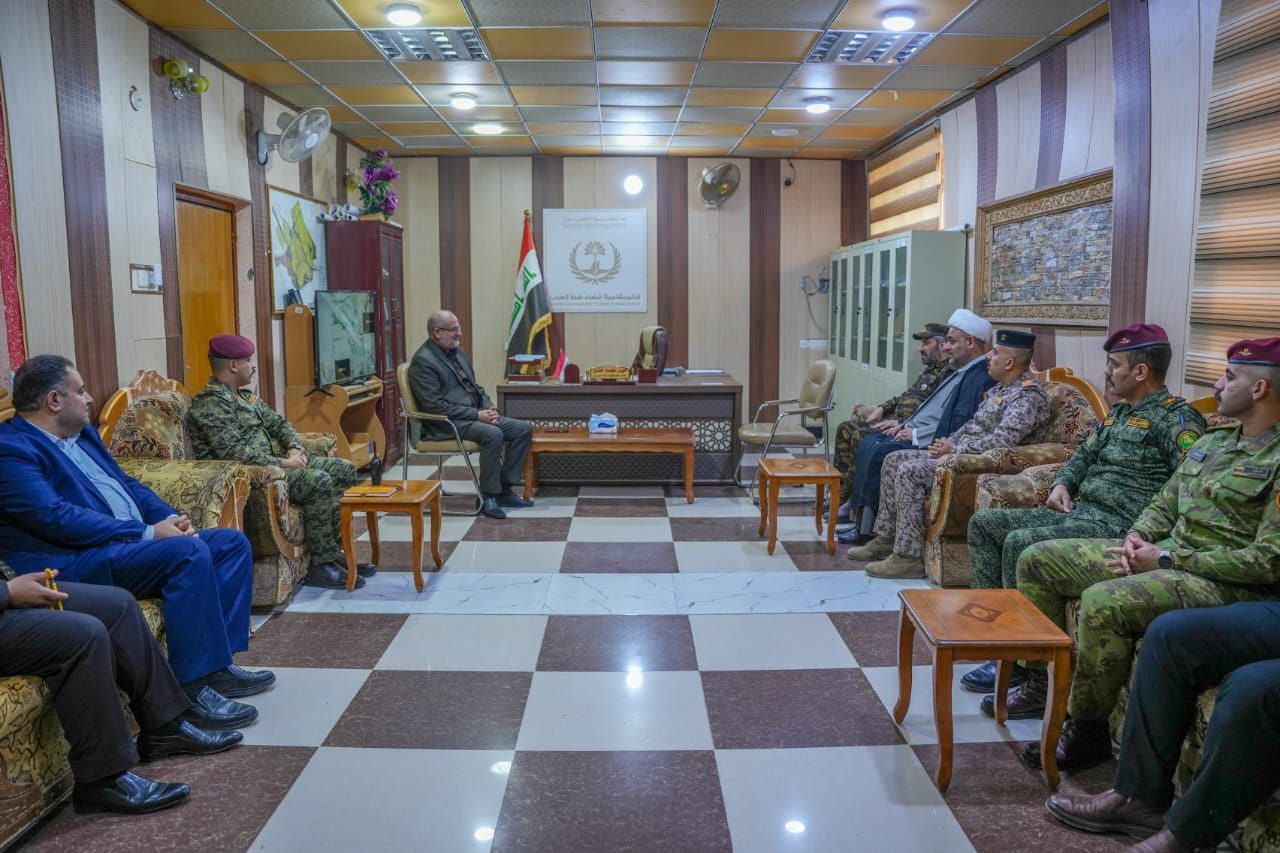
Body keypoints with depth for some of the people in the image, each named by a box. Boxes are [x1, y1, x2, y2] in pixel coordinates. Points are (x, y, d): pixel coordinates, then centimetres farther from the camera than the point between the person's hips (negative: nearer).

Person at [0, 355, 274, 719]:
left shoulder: (83, 433, 19)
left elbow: (126, 483, 21)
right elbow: (55, 517, -22)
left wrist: (170, 517, 1)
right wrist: (148, 532, -21)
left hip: (132, 541, 10)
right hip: (75, 563, -10)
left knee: (233, 543, 0)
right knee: (189, 551, -31)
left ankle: (217, 664, -5)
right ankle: (192, 686, -23)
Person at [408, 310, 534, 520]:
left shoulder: (458, 351, 14)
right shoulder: (423, 361, -12)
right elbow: (435, 405, -19)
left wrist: (489, 408, 0)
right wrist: (476, 414, -20)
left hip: (476, 415, 9)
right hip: (448, 424, -9)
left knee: (524, 429, -5)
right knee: (493, 434, -33)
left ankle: (505, 489, -1)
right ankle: (488, 496, -19)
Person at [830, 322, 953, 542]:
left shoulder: (949, 373, -13)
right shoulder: (930, 370, 20)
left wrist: (902, 423, -26)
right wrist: (883, 408, 12)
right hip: (897, 420, 11)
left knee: (861, 436, -25)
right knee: (846, 429, 6)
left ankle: (850, 498, -16)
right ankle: (840, 491, 4)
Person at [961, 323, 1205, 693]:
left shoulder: (1175, 418, -9)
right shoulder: (1119, 411, 19)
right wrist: (1063, 484, 11)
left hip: (1116, 525, -10)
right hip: (1078, 512, 10)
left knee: (1019, 543, -27)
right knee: (984, 523, 5)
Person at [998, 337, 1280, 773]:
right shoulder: (1213, 441, 15)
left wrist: (1167, 559, -18)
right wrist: (1137, 536, 0)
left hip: (1224, 583, -9)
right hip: (1166, 554, 9)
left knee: (1103, 602, -35)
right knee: (1038, 559, 2)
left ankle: (1087, 731, -15)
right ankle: (1043, 680, 12)